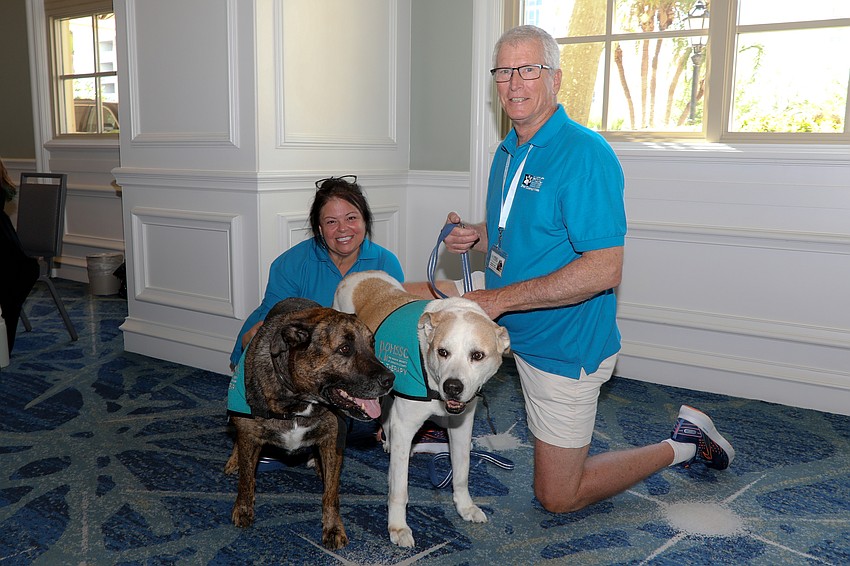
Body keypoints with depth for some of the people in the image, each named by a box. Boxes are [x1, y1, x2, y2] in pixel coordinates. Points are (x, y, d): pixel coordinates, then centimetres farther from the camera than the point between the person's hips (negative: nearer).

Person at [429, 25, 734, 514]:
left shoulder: (585, 153, -21)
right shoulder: (507, 152, 7)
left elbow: (604, 270, -27)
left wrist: (499, 299, -26)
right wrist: (475, 236, -1)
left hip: (565, 345, -8)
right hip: (521, 335, 9)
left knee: (558, 497, 2)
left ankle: (681, 444, 19)